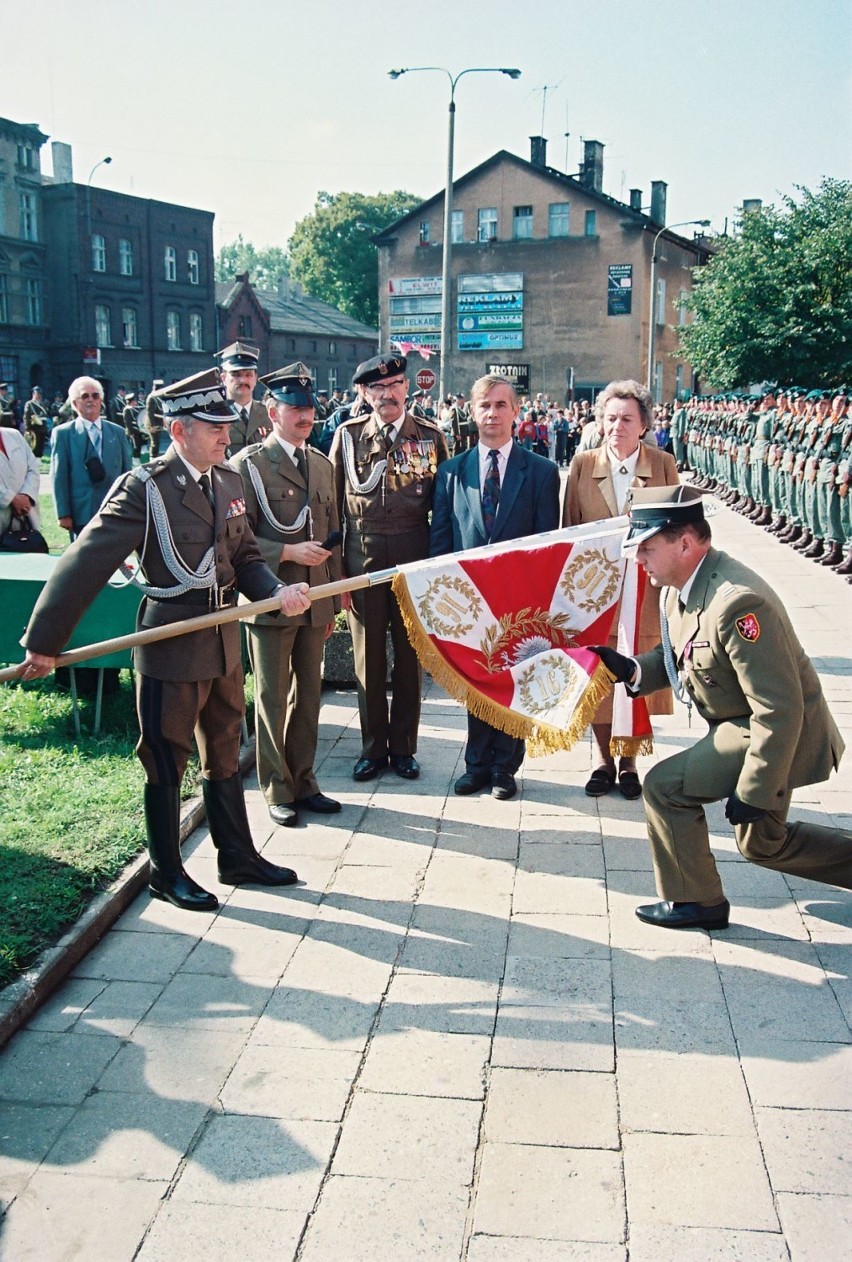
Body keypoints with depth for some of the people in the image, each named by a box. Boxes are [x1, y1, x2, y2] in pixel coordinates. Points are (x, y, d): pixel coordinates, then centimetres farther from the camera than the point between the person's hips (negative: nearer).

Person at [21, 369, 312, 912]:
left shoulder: (230, 481, 6)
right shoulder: (144, 489, -16)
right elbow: (86, 564, -17)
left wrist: (278, 591, -11)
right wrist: (45, 642, -18)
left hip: (225, 643, 7)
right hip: (170, 649, -7)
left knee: (225, 756, 18)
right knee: (166, 764, 8)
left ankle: (238, 858, 33)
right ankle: (167, 873, 24)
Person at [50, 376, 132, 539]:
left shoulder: (118, 432, 11)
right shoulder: (63, 434, 2)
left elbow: (127, 472, 13)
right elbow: (59, 477, -2)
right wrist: (63, 514, -8)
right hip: (81, 513, -3)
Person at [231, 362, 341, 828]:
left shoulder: (322, 464, 12)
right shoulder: (249, 463, -6)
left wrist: (333, 602, 14)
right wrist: (289, 552, -20)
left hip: (315, 601, 6)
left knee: (308, 694, 13)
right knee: (273, 698, 4)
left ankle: (303, 781, 26)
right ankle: (277, 790, 16)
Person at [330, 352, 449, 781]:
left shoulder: (430, 436, 2)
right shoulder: (348, 435, 2)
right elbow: (333, 504, 3)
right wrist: (335, 568, -2)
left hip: (414, 556, 0)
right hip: (362, 557, 0)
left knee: (410, 654, 9)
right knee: (368, 656, 8)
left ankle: (403, 746, 22)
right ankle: (373, 747, 21)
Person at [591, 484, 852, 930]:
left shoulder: (738, 602, -33)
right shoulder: (679, 588, -3)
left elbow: (779, 711, -30)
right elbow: (679, 656, 12)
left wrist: (753, 792, -25)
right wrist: (633, 670, -9)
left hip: (779, 733, -10)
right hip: (744, 725, 10)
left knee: (666, 787, -11)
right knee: (762, 842, 21)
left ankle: (694, 901, 8)